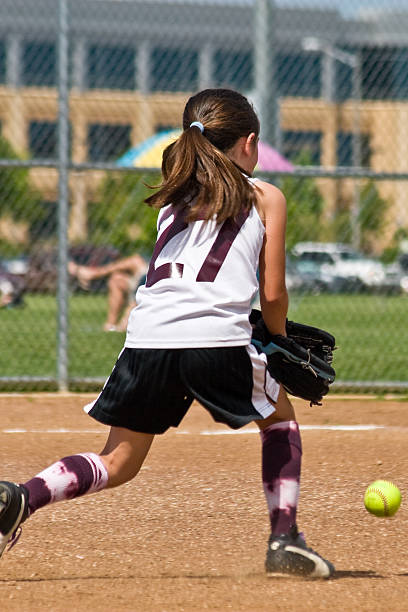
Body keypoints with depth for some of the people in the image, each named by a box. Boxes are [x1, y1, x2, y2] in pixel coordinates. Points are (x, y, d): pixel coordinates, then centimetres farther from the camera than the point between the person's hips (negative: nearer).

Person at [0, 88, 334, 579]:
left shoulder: (172, 197, 26)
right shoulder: (266, 197, 14)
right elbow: (272, 294, 11)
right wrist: (280, 344, 31)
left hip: (148, 334, 3)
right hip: (217, 336, -3)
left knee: (117, 463, 13)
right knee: (280, 415, 24)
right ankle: (284, 539, 12)